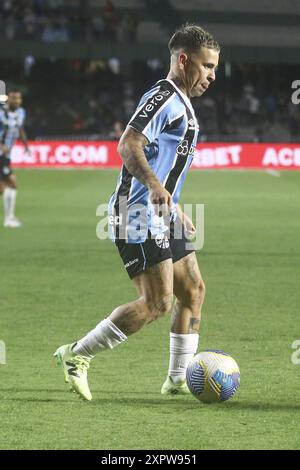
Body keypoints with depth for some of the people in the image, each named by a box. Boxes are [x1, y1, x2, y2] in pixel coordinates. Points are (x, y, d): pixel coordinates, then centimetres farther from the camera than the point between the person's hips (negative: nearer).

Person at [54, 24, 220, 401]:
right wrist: (154, 186, -41)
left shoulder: (181, 104, 20)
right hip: (138, 216, -11)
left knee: (193, 291, 10)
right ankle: (76, 356, -7)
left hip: (160, 217, 11)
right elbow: (128, 145, -26)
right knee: (157, 302, -14)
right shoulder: (163, 97, -13)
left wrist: (175, 211, 33)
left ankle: (178, 380, 18)